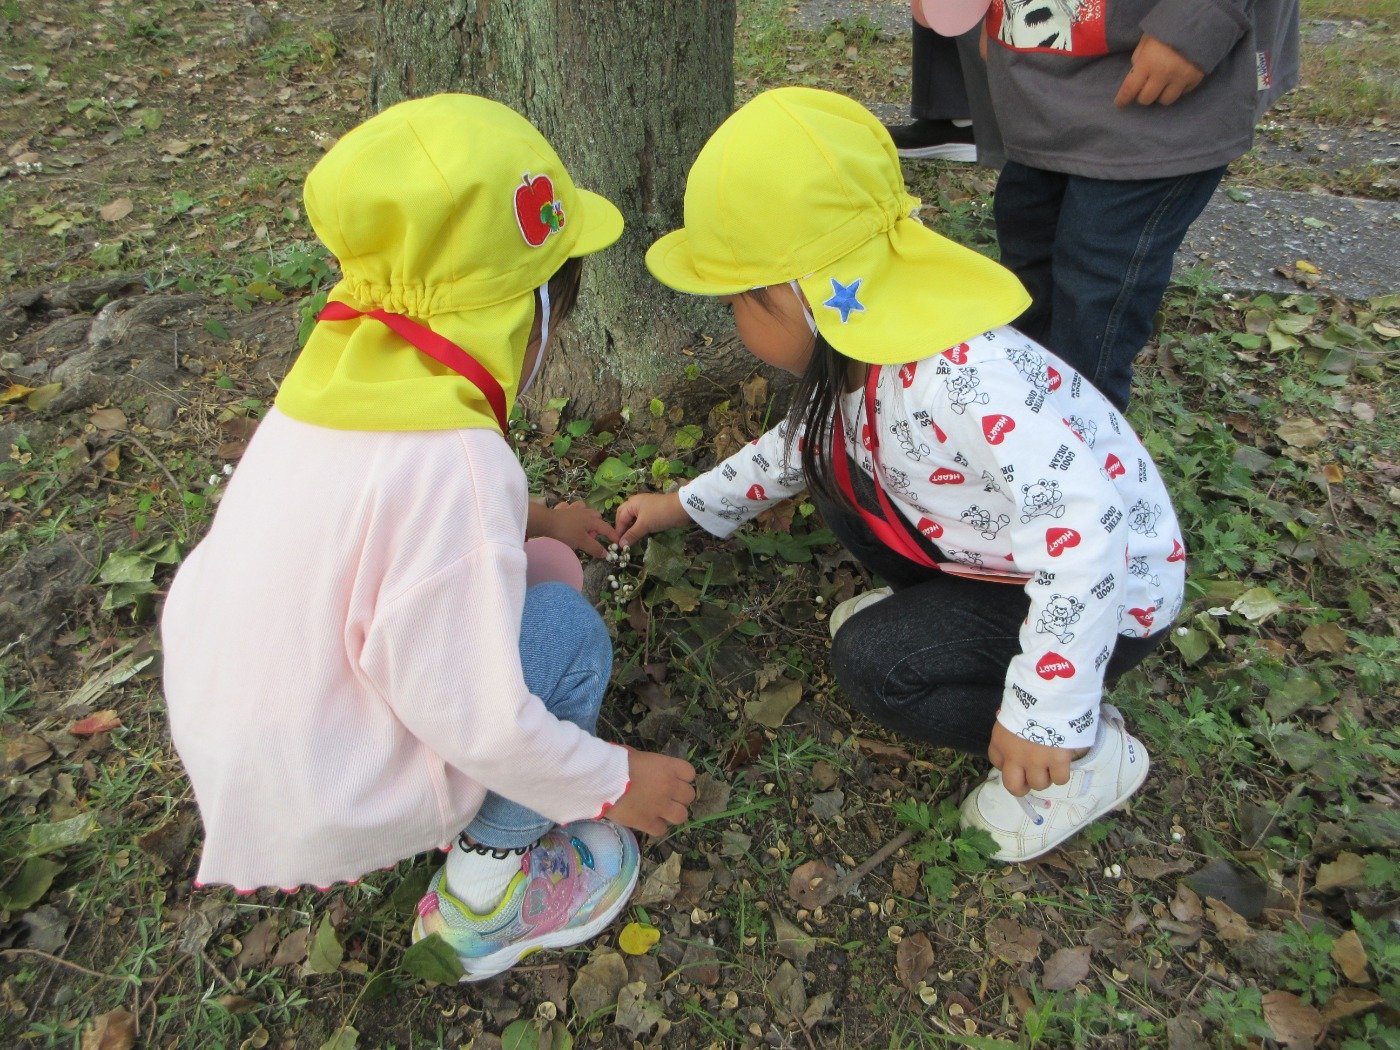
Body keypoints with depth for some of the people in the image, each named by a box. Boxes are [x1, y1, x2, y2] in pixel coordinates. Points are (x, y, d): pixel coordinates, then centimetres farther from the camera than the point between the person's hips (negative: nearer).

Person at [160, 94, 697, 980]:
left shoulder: (340, 381, -5)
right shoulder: (455, 461, -31)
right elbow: (474, 716, -27)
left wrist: (527, 519, 17)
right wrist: (613, 785, -11)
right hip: (314, 816, -7)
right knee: (568, 632, -7)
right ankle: (484, 902, 7)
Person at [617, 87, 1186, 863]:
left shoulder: (960, 382, -38)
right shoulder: (856, 348, -7)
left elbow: (1085, 529, -41)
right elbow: (803, 441, 12)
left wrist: (1042, 717, -33)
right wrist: (687, 505, 18)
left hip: (1109, 590, -8)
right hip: (1000, 556, 8)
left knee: (870, 663, -20)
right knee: (836, 468, 3)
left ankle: (1091, 753, -1)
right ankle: (935, 615, 16)